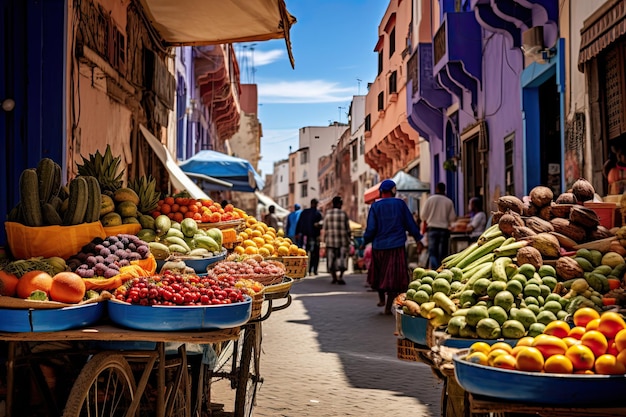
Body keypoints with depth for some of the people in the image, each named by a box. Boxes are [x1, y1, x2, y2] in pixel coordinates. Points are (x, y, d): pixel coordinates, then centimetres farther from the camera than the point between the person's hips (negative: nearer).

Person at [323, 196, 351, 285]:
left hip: (330, 241, 3)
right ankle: (340, 277, -8)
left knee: (331, 259, 9)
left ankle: (334, 278, 12)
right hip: (342, 241, -2)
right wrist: (349, 237, 9)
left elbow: (325, 228, 5)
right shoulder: (343, 214, -5)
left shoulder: (327, 214, 2)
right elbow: (347, 228, -2)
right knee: (342, 259, 3)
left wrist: (325, 239, 13)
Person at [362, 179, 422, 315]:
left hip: (379, 246, 1)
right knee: (394, 276, 3)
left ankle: (381, 299, 32)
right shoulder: (400, 204, -1)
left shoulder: (375, 206, -2)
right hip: (397, 246, -1)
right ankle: (388, 307, 2)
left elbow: (371, 228, -5)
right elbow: (410, 223, 4)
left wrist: (365, 241, 12)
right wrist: (418, 237, 17)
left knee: (379, 273, 22)